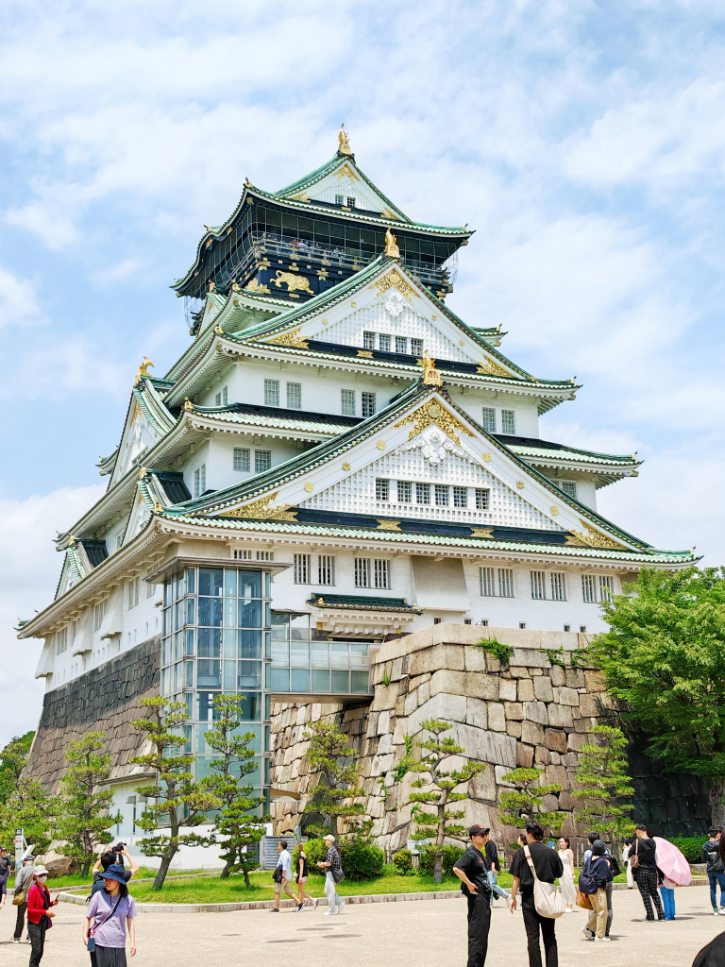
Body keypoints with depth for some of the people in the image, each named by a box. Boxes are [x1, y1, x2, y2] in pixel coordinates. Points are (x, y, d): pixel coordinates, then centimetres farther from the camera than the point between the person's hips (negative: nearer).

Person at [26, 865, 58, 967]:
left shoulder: (45, 888, 9)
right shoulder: (33, 889, -15)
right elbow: (30, 909, -17)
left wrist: (52, 903, -1)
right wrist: (45, 912, -23)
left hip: (43, 922, 8)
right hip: (34, 923, -8)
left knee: (40, 951, 10)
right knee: (36, 949, -12)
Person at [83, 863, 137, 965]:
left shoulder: (128, 900, 1)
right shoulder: (98, 896, -4)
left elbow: (130, 921, 9)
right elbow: (88, 917, 3)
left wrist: (133, 942, 7)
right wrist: (85, 935, -8)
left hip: (118, 946, 1)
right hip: (99, 945, -1)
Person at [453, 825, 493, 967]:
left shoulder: (480, 854, 15)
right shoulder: (471, 854, -14)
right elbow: (457, 868, -30)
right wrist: (469, 884, -24)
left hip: (484, 898, 10)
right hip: (477, 897, -10)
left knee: (483, 933, 15)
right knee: (477, 934, -9)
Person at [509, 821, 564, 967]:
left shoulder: (521, 852, -8)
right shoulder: (551, 853, -1)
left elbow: (516, 878, -6)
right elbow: (559, 874, 7)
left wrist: (513, 898, 3)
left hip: (529, 897, -3)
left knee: (533, 936, 4)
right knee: (550, 936, 13)